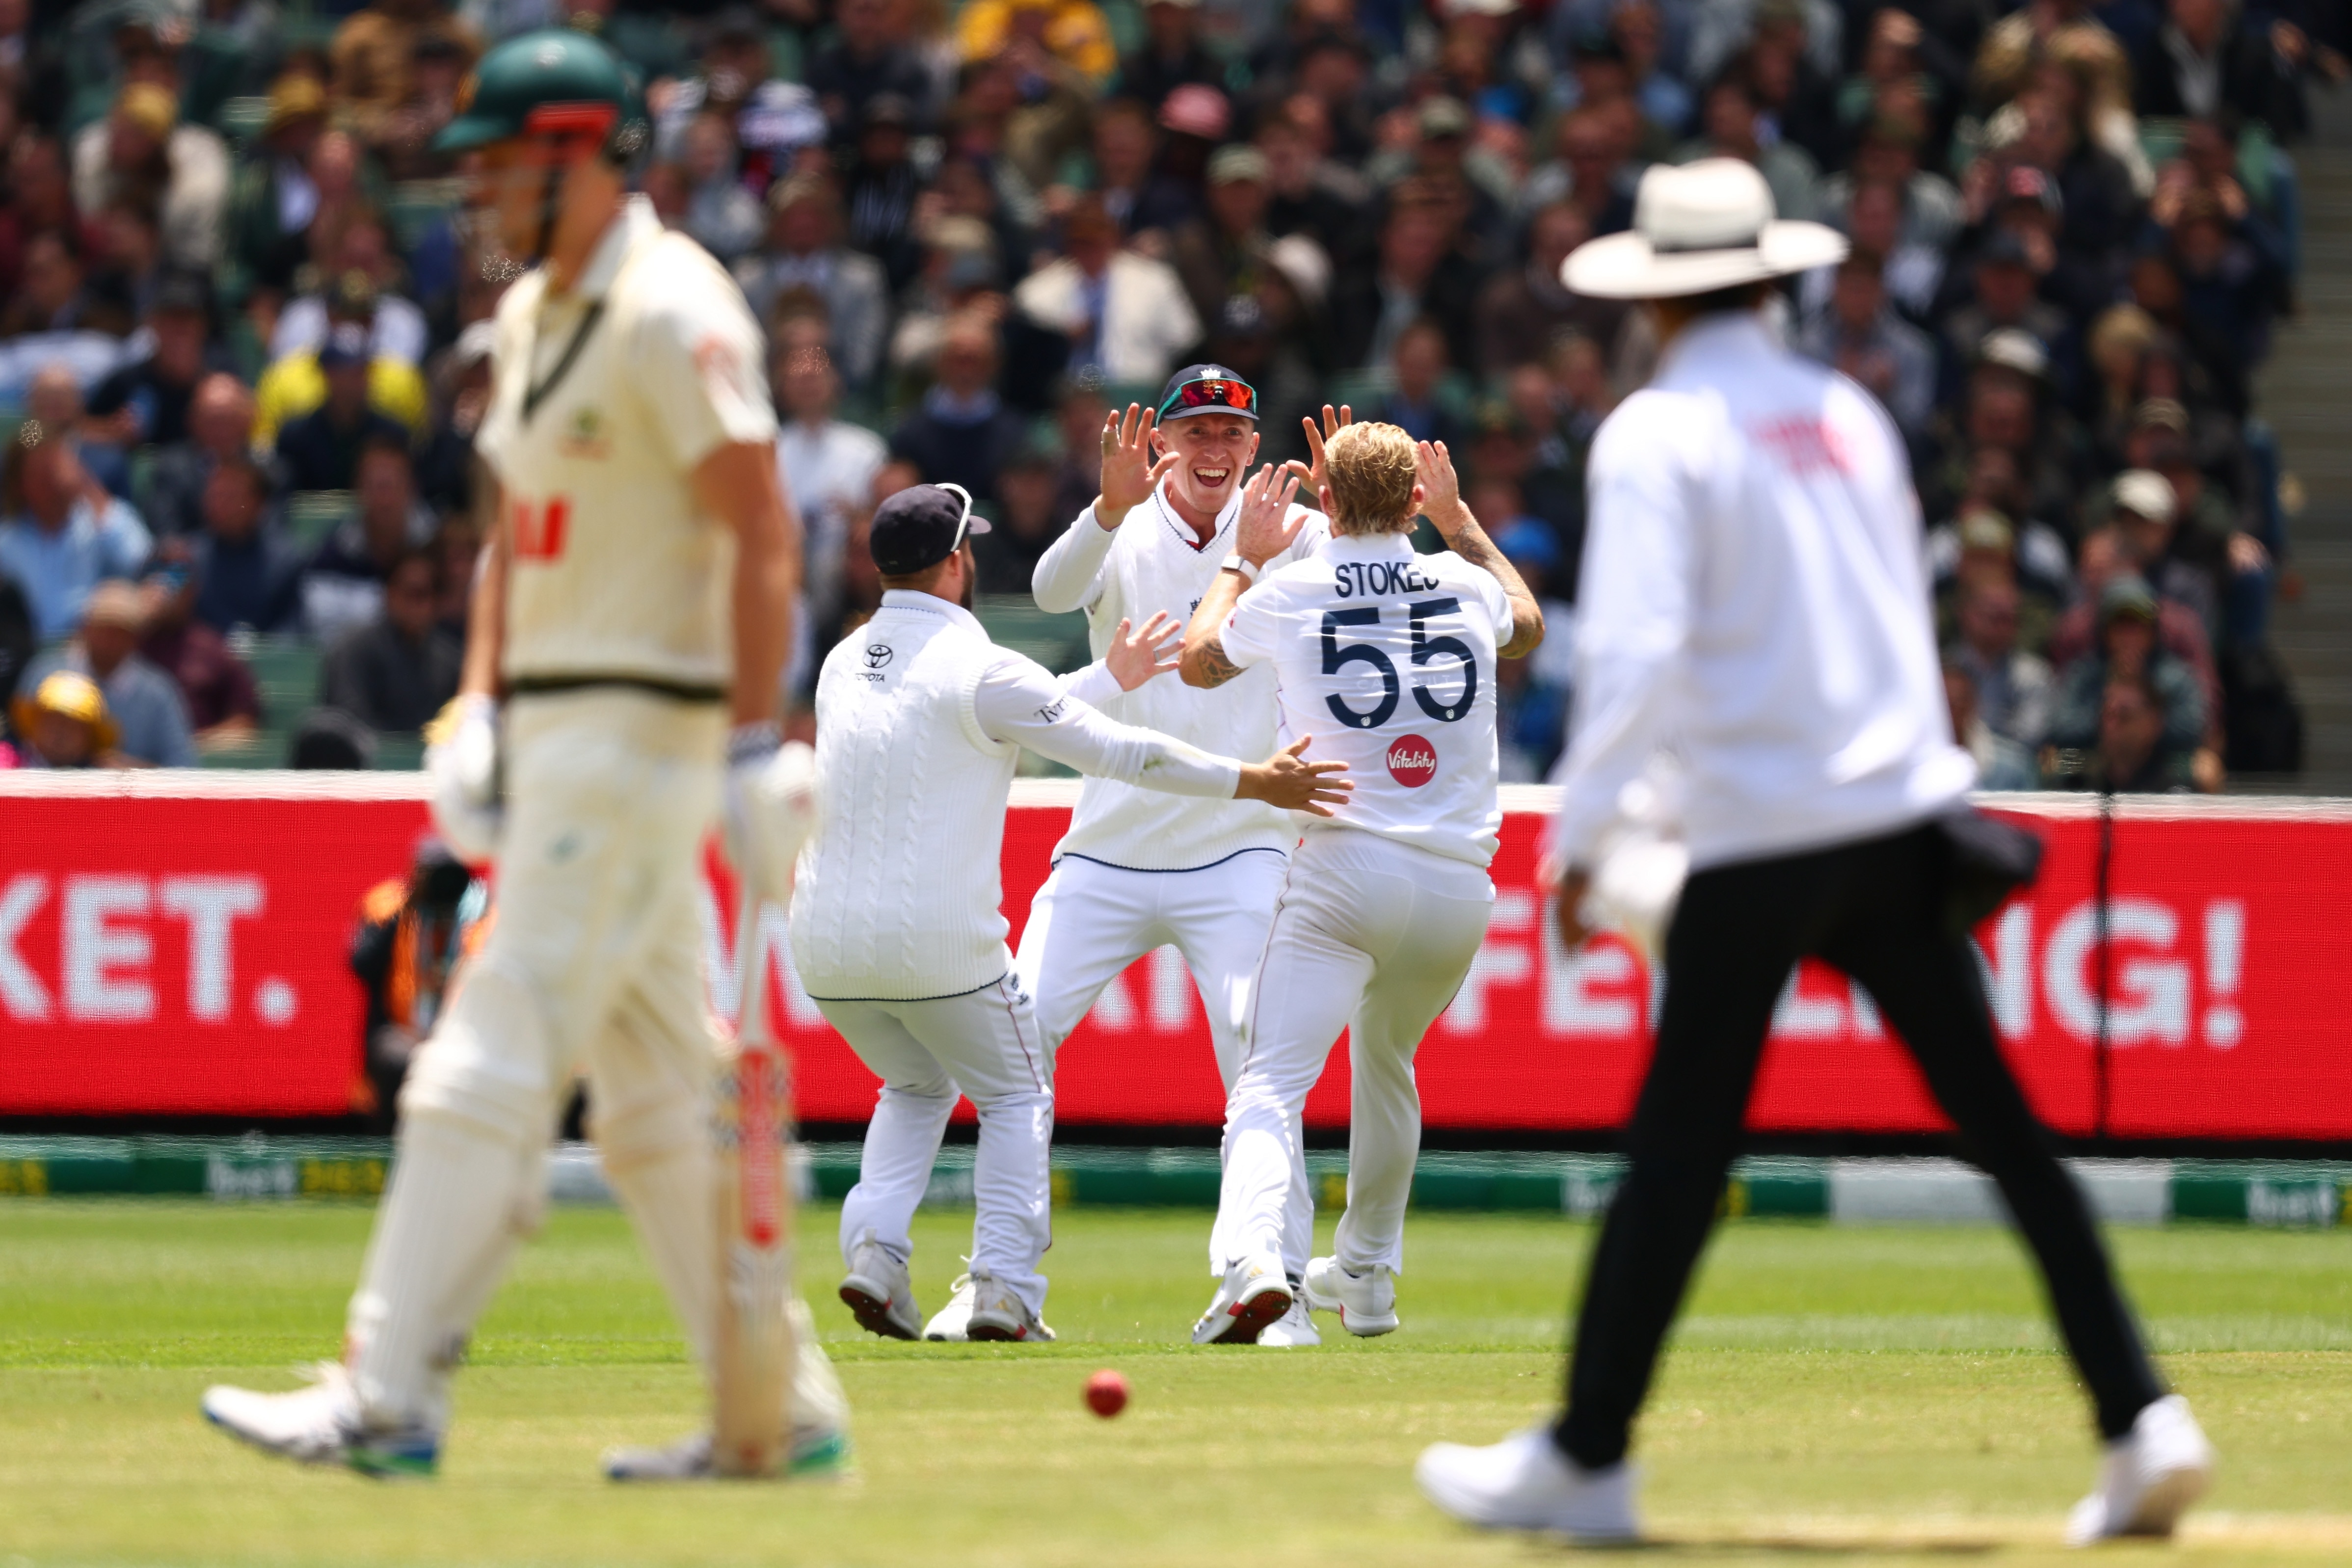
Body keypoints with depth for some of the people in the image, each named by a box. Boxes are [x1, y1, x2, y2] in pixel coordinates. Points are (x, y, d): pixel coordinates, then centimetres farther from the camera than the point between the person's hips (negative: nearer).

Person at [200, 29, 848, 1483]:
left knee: (493, 1062, -11)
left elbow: (761, 534, -18)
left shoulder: (670, 312, -14)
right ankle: (788, 1407, 14)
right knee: (661, 1100, 11)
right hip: (557, 744, 10)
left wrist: (752, 748, -21)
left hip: (640, 733, -10)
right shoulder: (533, 314, 16)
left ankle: (387, 1397, -11)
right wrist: (479, 710, 13)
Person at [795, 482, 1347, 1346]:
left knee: (915, 1087, 28)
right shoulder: (978, 670, -8)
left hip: (825, 948, 6)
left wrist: (1107, 679, 31)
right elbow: (1117, 752, -8)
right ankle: (1002, 1289, 3)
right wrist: (1251, 782, -1)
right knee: (1015, 1093, 16)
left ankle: (873, 1250, 6)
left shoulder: (844, 664, 14)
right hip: (939, 943, -6)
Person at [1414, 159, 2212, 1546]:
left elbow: (1635, 649, -16)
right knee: (1999, 1121, 5)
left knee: (1683, 1142, -1)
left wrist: (1581, 834, -12)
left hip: (1760, 830, -5)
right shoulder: (1851, 415, 13)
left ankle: (1587, 1459, 4)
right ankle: (2143, 1421, -1)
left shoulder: (1660, 434, -5)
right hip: (1907, 809, 5)